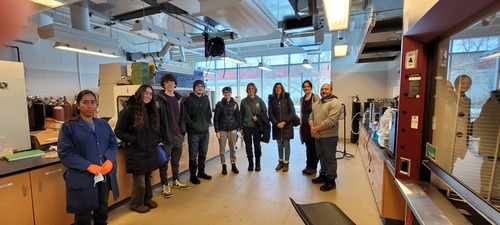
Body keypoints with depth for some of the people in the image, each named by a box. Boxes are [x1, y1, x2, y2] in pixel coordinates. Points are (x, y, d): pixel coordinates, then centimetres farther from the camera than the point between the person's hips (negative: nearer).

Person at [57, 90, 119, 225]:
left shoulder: (104, 124, 7)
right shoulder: (69, 127, -8)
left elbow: (113, 144, 7)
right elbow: (65, 153, -12)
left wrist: (109, 160, -13)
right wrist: (88, 166, -22)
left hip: (105, 176, 5)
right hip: (82, 178, -4)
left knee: (102, 210, 21)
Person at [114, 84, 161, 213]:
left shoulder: (152, 110, 9)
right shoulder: (129, 110, -13)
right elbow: (118, 131, -12)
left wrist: (158, 140, 6)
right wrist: (134, 140, -17)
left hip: (150, 151, 6)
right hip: (136, 152, -6)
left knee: (148, 178, 18)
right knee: (139, 180, 5)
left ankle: (147, 199, 37)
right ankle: (136, 204, 26)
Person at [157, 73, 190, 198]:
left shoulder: (179, 98, 12)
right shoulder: (160, 98, -6)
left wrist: (183, 130, 11)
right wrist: (160, 134, -15)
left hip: (178, 134, 6)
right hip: (166, 135, -5)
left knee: (176, 160, 18)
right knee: (164, 161, 6)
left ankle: (176, 181, 33)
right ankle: (165, 185, 19)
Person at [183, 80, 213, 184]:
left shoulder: (206, 99, 11)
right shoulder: (189, 99, -4)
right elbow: (185, 115, -10)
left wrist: (207, 122, 3)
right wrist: (192, 124, -13)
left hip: (205, 131, 5)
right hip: (193, 132, -5)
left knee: (203, 154, 14)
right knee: (193, 155, 2)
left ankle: (201, 172, 29)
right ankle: (193, 175, 16)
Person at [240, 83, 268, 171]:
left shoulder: (259, 100, 1)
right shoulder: (244, 101, 4)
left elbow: (265, 112, 5)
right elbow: (241, 115, 7)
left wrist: (258, 118, -10)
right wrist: (241, 127, 5)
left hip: (257, 126, -1)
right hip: (247, 127, 1)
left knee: (257, 145, 5)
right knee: (248, 146, 6)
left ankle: (258, 164, 21)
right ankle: (250, 163, 20)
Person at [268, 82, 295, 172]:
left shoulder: (287, 99, 2)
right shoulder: (271, 100, 5)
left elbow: (292, 112, -2)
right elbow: (270, 114, 3)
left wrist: (284, 122, -11)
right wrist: (276, 123, -9)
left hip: (287, 126, -1)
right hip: (277, 126, 2)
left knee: (286, 145, 2)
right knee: (279, 145, 10)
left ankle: (286, 163, 14)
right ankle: (280, 162, 24)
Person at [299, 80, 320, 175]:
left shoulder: (315, 98, -7)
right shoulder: (302, 99, 12)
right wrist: (301, 123, 13)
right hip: (305, 125, 6)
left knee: (314, 147, 4)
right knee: (308, 146, 13)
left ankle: (313, 167, 17)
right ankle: (308, 165, 25)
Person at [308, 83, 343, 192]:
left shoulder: (335, 103, -13)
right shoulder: (317, 103, 14)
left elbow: (330, 121, -22)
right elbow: (311, 117, 10)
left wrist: (316, 129, -16)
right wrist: (312, 128, -9)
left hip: (329, 137, -7)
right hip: (317, 136, 7)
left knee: (330, 159, 4)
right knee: (321, 157, 19)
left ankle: (331, 181, 17)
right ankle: (323, 175, 35)